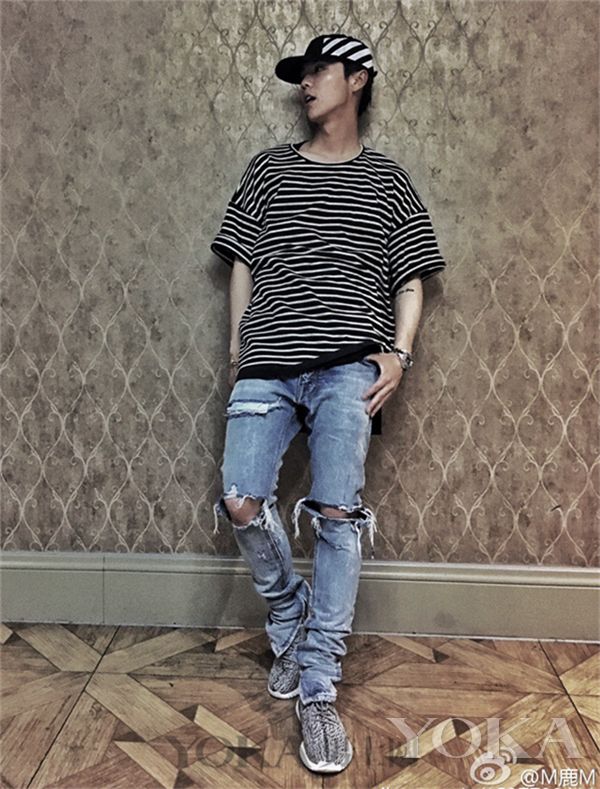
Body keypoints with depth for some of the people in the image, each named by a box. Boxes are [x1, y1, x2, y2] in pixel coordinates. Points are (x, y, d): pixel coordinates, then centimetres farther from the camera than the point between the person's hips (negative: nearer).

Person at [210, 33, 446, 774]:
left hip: (348, 367, -2)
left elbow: (410, 277, 12)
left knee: (336, 515, -8)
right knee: (242, 504, -8)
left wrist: (399, 354, -3)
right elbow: (242, 262, 17)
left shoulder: (387, 179, 14)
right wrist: (238, 346, 8)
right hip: (266, 364, 2)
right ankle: (290, 620, 22)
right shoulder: (268, 168, 19)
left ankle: (318, 688, 5)